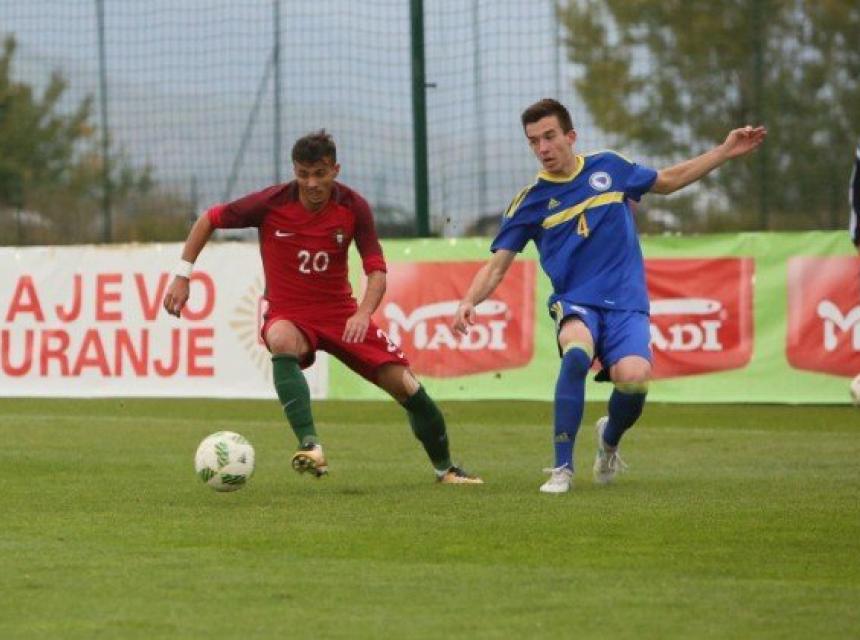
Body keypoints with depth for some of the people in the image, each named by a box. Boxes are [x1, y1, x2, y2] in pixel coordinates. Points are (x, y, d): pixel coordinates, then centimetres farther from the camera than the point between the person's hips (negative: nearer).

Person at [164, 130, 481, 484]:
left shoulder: (353, 206, -10)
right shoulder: (271, 203, -14)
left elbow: (376, 270, -10)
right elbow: (208, 220, -1)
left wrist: (363, 313, -30)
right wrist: (182, 276, -6)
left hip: (340, 312, 2)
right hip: (288, 314, -2)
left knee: (406, 386, -6)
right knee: (283, 343, -40)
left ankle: (445, 468, 18)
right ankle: (310, 447, -44)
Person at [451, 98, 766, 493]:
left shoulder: (609, 168, 6)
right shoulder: (530, 201, 1)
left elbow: (668, 181, 23)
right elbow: (496, 267, 1)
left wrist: (726, 151, 18)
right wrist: (469, 302, -19)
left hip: (626, 304, 1)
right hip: (574, 302, -1)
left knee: (633, 376, -28)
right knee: (577, 350, -37)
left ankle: (609, 439, 10)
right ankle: (562, 469, -25)